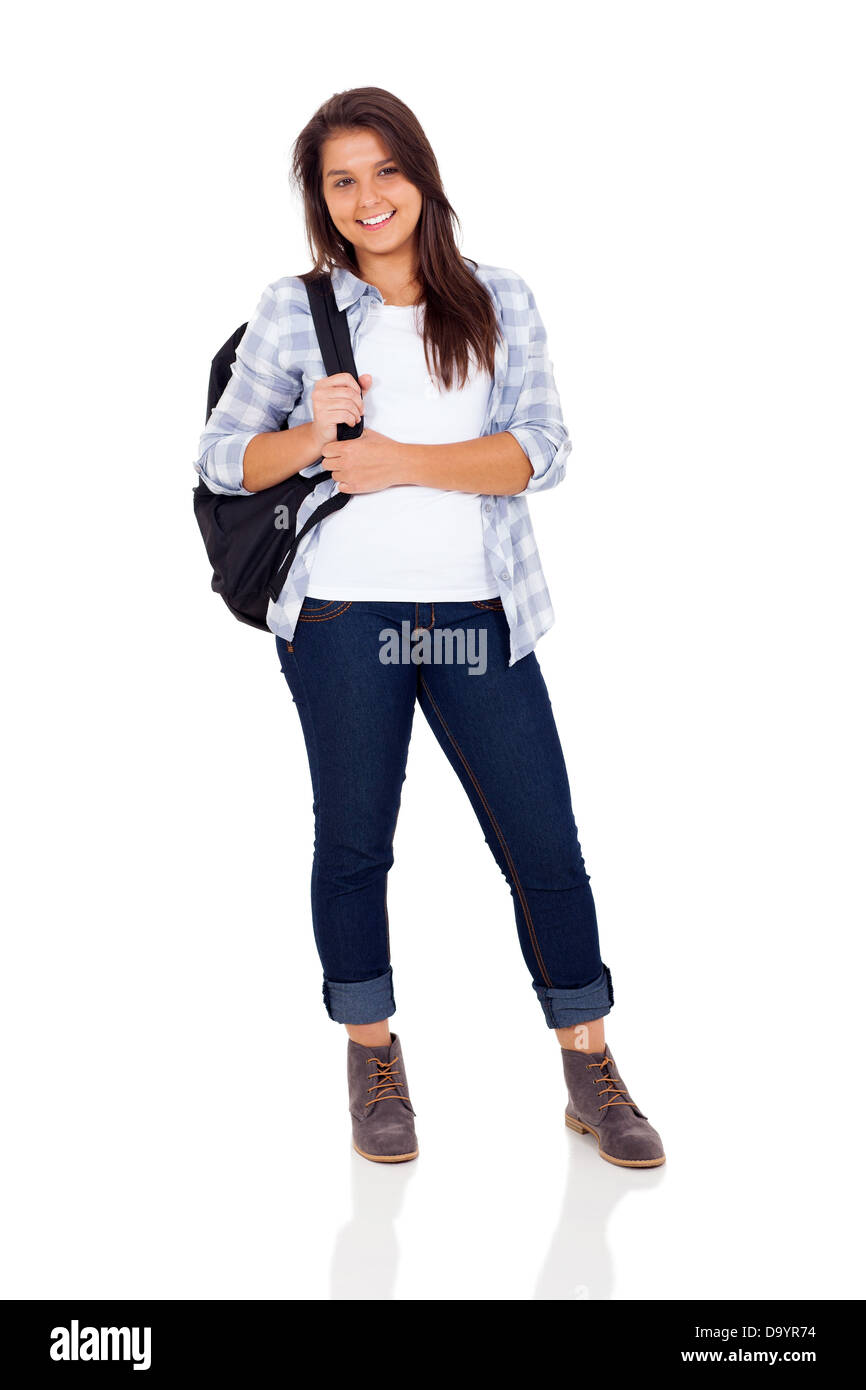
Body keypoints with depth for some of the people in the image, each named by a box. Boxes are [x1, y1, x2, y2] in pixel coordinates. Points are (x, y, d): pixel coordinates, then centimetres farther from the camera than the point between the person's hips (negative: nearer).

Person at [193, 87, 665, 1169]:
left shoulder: (501, 303, 8)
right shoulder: (294, 311, 7)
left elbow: (542, 453, -3)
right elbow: (221, 459, 7)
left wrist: (399, 460, -13)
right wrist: (313, 434, -13)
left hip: (478, 618, 1)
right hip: (342, 615, 0)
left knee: (545, 843, 3)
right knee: (354, 841, 10)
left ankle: (591, 1075, 20)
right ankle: (373, 1061, 30)